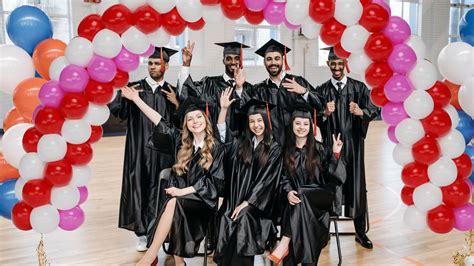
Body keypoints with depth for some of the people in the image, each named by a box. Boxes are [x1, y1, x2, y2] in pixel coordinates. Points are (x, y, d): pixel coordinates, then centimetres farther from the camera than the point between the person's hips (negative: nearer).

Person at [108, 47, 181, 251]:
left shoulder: (172, 93, 9)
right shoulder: (134, 88, 5)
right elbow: (115, 110, -4)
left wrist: (176, 104, -9)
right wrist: (124, 97, -22)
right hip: (139, 150, -1)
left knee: (159, 189, 4)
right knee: (139, 187, 0)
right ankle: (142, 233, 11)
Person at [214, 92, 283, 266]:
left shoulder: (274, 149, -1)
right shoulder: (242, 143, 13)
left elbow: (266, 180, -7)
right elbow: (222, 135, 11)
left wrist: (247, 203, -12)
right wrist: (224, 109, 0)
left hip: (257, 202, -3)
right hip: (235, 198, 4)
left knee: (243, 217, -30)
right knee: (225, 218, -22)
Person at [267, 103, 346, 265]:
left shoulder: (319, 149, 0)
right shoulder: (286, 150, 6)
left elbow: (332, 175, -5)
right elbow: (284, 177, 6)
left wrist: (335, 154, -20)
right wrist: (288, 192, -14)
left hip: (321, 196, -2)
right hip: (298, 197, 2)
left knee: (300, 195, -32)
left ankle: (284, 244, -31)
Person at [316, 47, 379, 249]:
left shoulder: (359, 87, 4)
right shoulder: (322, 90, 7)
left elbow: (374, 110, -5)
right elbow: (316, 120, 3)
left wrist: (361, 112, -25)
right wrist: (325, 113, -18)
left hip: (353, 143, 0)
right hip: (330, 144, 0)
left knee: (356, 185, 3)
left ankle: (360, 232, 15)